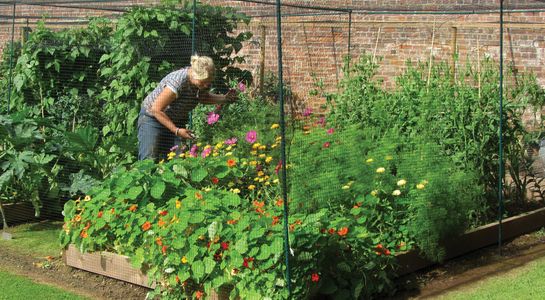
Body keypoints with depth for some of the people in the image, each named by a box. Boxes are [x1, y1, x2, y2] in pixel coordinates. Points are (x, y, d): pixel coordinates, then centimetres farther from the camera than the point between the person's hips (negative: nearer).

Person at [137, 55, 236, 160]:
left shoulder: (203, 81, -11)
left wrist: (224, 98, -4)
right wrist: (176, 130, -30)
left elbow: (203, 97, 14)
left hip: (177, 121, 6)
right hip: (153, 117, -6)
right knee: (149, 160, -15)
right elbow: (156, 109, -27)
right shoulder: (177, 82, -33)